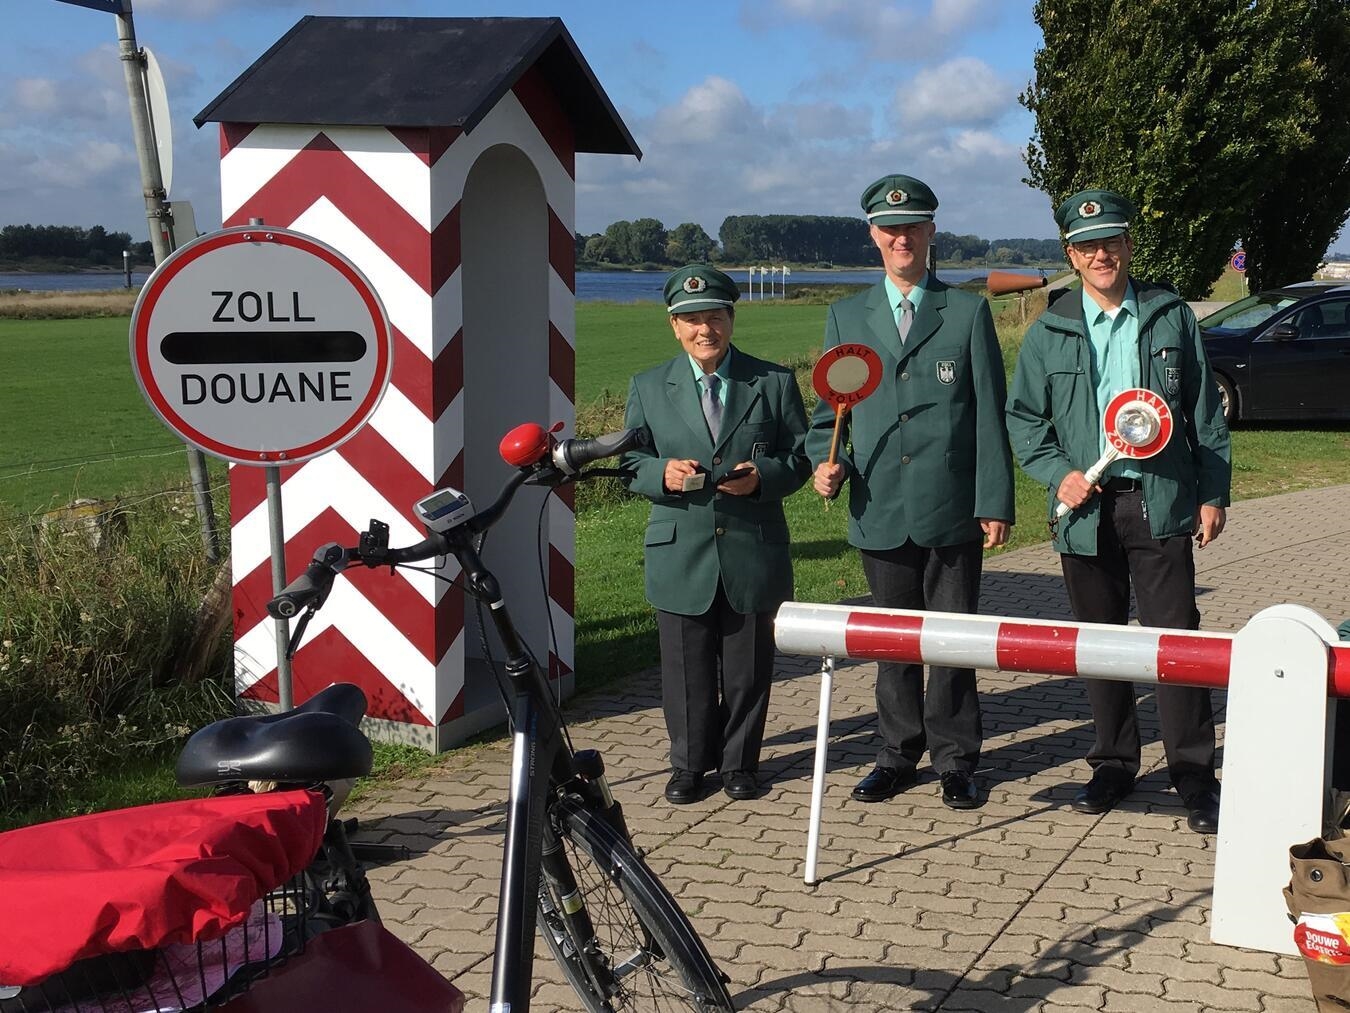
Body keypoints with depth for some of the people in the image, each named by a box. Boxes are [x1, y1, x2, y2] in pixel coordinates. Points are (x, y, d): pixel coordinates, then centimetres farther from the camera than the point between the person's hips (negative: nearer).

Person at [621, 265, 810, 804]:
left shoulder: (774, 383, 4)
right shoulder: (648, 388, 6)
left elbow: (800, 456, 5)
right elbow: (631, 462, 8)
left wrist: (762, 476, -15)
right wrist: (662, 473, -14)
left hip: (754, 552, 0)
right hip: (680, 554, 0)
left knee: (748, 668, 8)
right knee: (686, 668, 7)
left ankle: (739, 762, 26)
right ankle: (688, 764, 24)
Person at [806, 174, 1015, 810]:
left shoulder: (968, 313, 4)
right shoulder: (846, 317, 11)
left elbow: (989, 415, 1)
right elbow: (828, 411, 14)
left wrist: (995, 502, -4)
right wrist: (828, 462, -6)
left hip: (953, 512, -2)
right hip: (879, 512, 2)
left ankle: (955, 762, 17)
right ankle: (897, 755, 23)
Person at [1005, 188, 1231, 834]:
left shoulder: (1171, 317, 5)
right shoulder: (1049, 333, 6)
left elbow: (1205, 413, 7)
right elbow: (1023, 419, 9)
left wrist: (1212, 494, 3)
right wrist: (1058, 474, -7)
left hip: (1162, 504, -1)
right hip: (1086, 508, 2)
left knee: (1175, 638, -3)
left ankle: (1193, 773, 6)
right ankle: (1114, 763, 23)